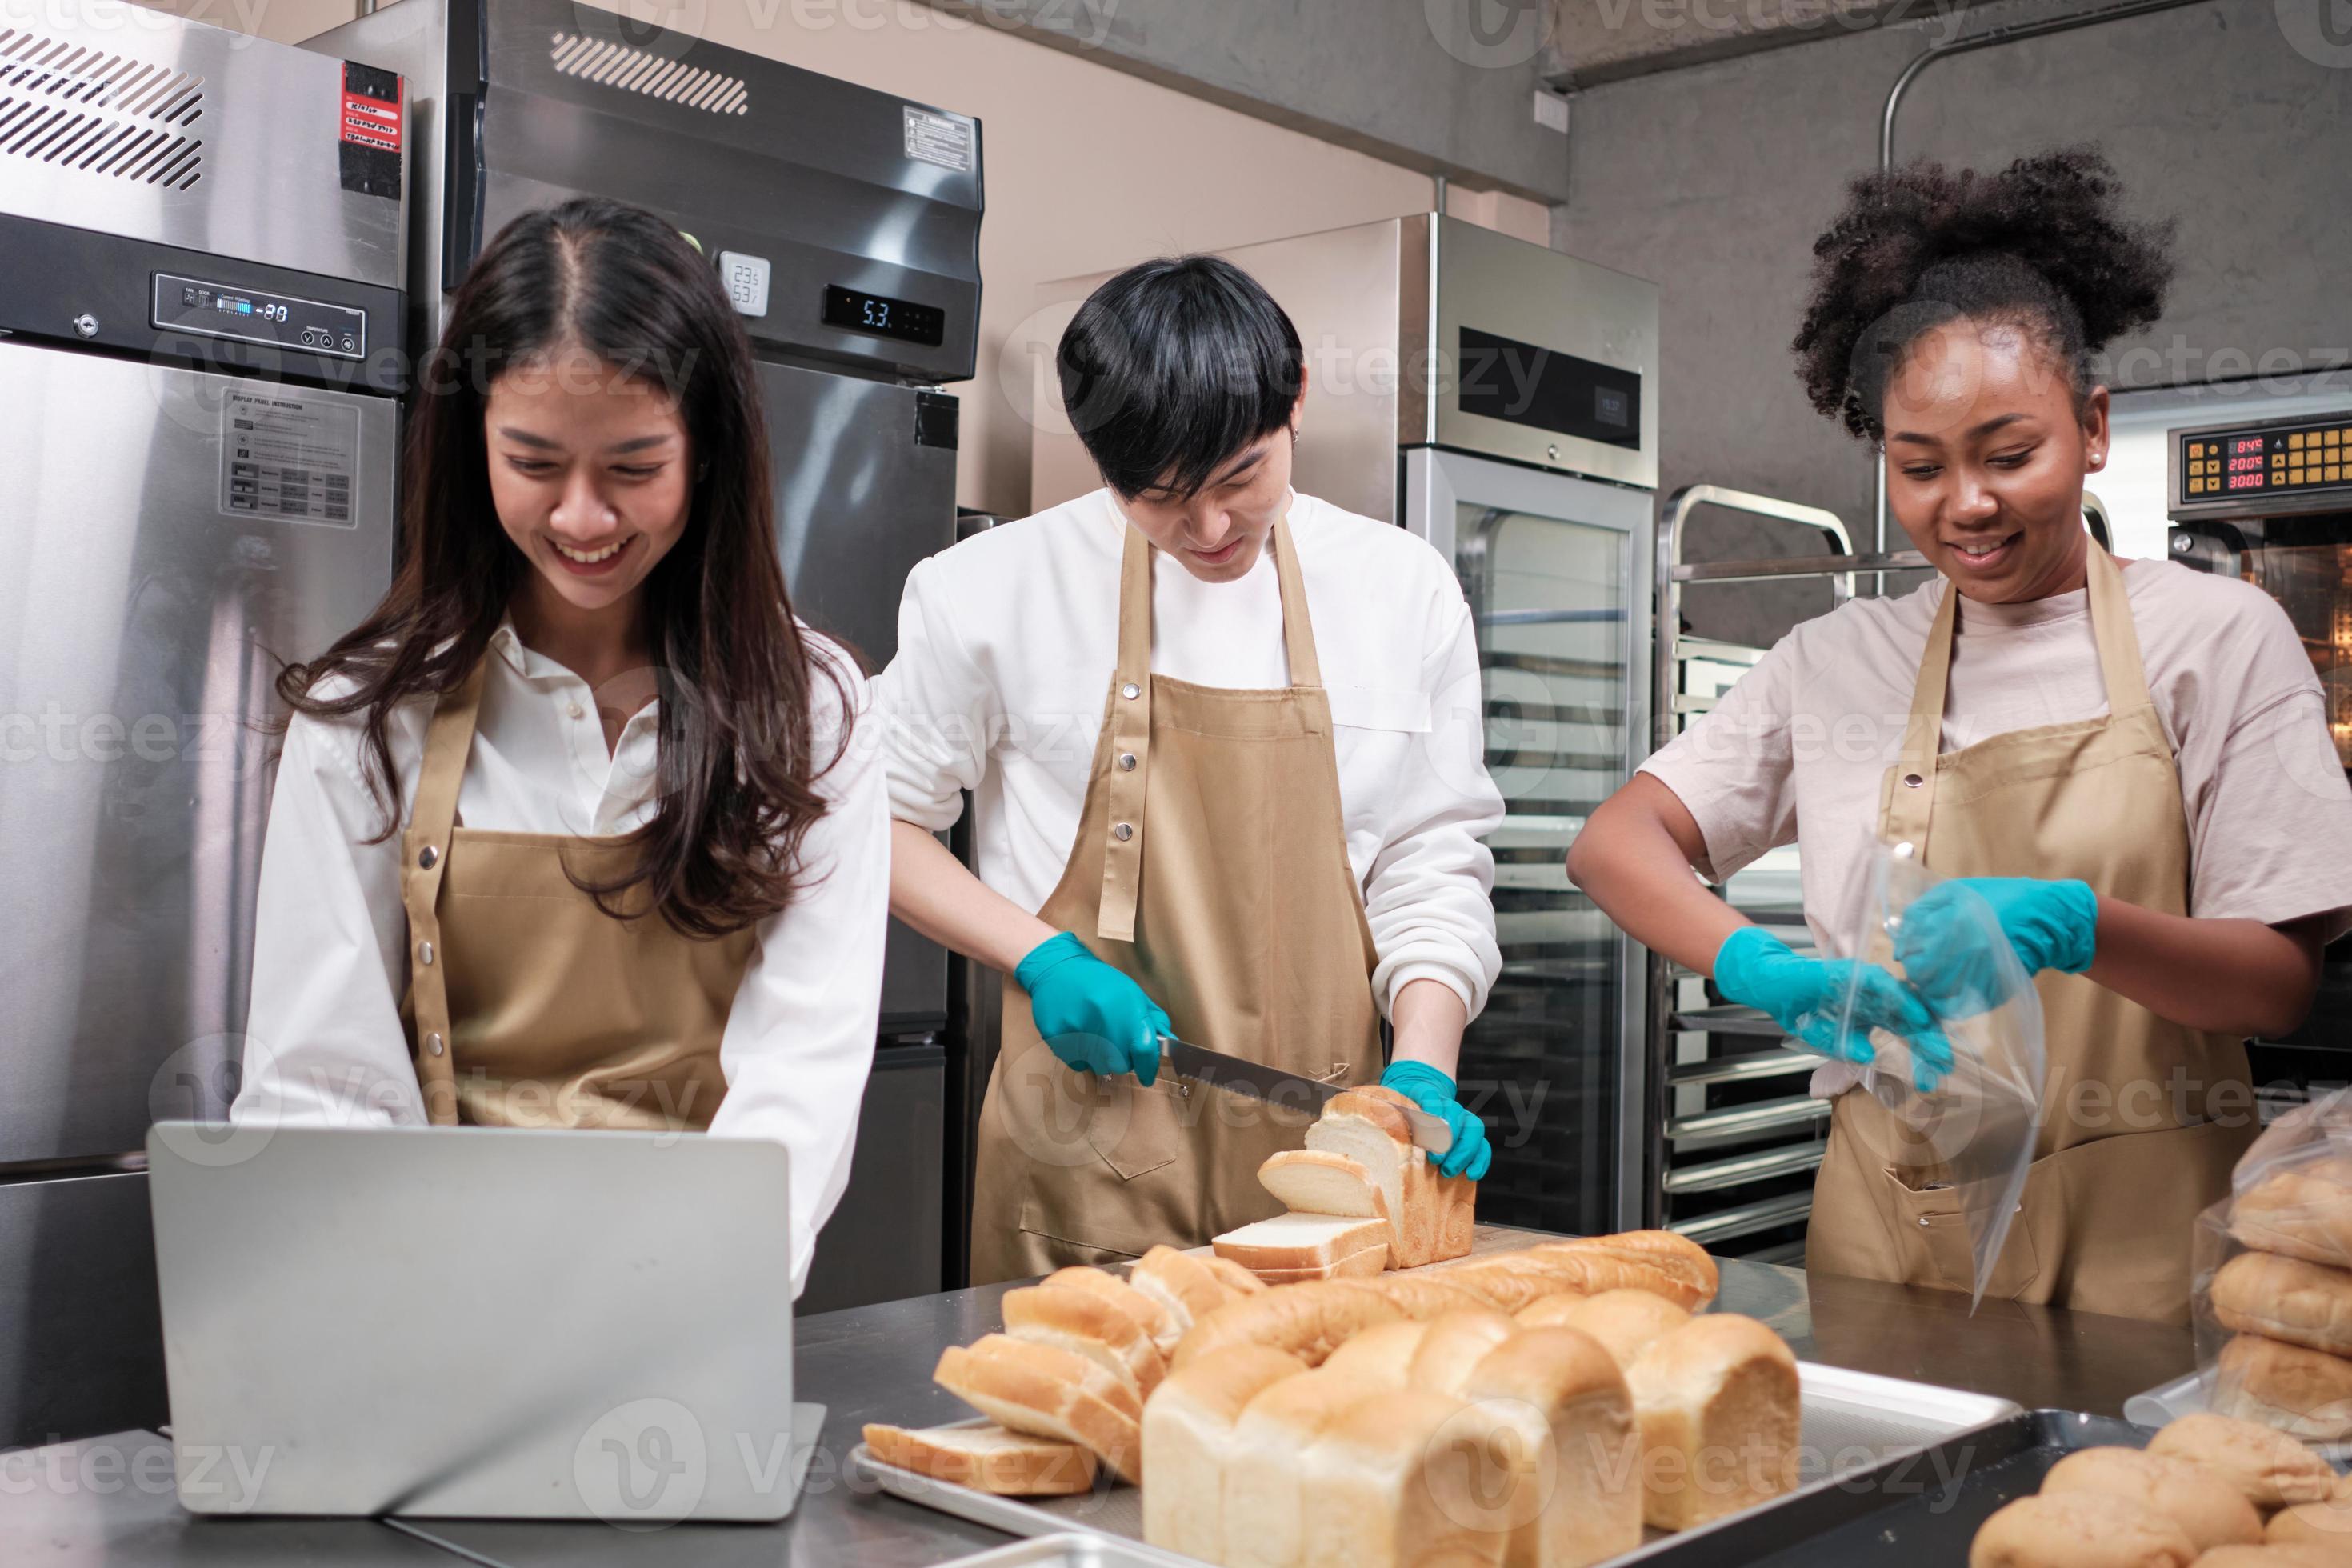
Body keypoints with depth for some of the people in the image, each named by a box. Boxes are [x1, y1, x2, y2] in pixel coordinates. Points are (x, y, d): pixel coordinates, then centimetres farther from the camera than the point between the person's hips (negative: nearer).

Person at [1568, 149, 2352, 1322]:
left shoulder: (2215, 637, 1)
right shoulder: (1836, 663, 7)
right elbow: (1615, 844, -2)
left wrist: (2072, 928, -22)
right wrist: (1759, 969, -21)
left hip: (2137, 1239, -1)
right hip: (1890, 1228, 2)